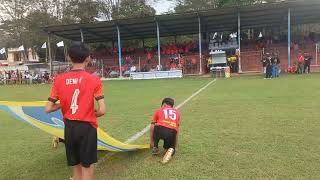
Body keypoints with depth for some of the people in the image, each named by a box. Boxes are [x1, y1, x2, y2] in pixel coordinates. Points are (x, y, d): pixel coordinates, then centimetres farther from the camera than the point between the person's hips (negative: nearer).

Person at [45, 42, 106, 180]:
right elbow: (102, 111, -14)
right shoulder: (94, 79, -11)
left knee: (76, 168, 20)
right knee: (87, 169, 9)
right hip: (87, 127, -4)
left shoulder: (59, 79, -2)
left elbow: (48, 109, 0)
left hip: (69, 127, 4)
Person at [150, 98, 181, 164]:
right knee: (171, 147, 28)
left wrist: (151, 141, 34)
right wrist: (175, 144, 40)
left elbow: (152, 127, 24)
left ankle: (155, 148, 23)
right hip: (172, 132, 2)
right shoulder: (177, 112, 30)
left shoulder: (159, 111, 24)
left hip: (160, 129, -1)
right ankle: (171, 150, -5)